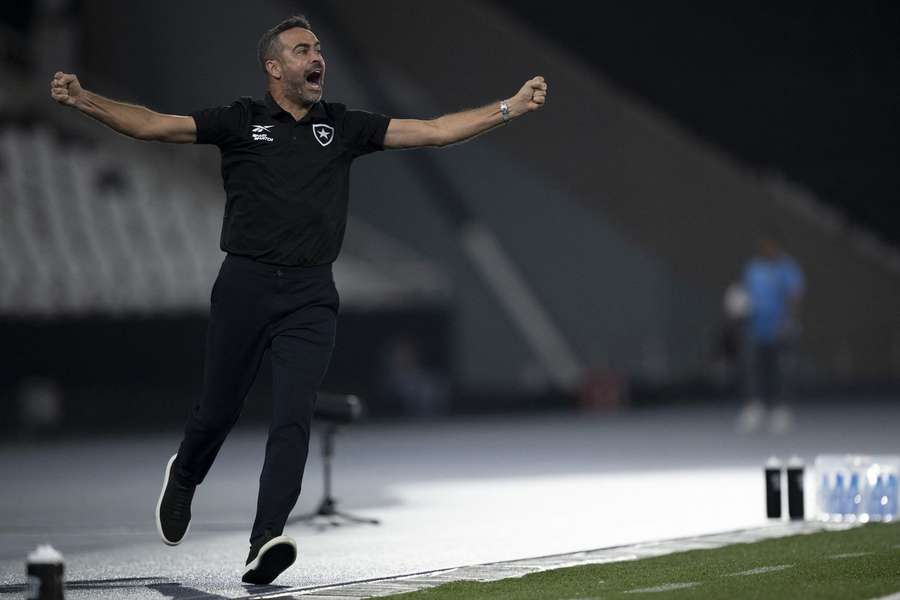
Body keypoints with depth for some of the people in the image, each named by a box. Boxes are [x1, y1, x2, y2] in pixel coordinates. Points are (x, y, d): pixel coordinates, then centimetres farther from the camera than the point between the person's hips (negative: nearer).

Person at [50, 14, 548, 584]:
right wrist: (84, 100, -19)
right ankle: (184, 478, 44)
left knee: (294, 416, -13)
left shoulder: (344, 126, 10)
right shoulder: (241, 121, 3)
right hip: (244, 286, -1)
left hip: (311, 294, 1)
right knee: (220, 408, 11)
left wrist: (512, 107, 0)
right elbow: (153, 124, -5)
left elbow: (434, 131, 7)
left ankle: (265, 543, -17)